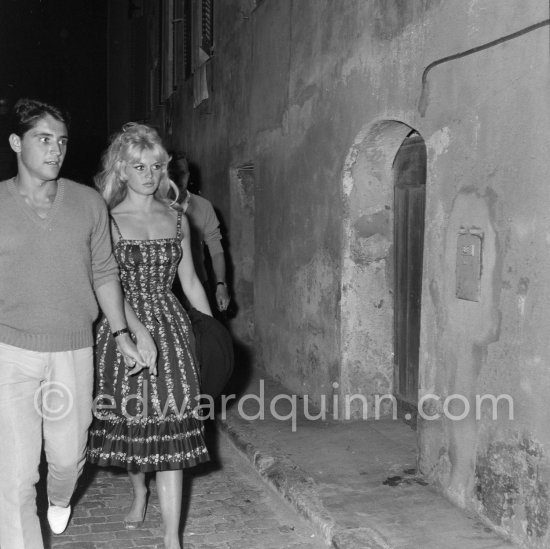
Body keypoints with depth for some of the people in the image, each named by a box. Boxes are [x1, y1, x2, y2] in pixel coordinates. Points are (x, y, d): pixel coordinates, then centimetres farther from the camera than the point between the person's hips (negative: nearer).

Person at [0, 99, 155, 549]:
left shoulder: (89, 203, 2)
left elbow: (104, 273, 9)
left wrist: (122, 333, 4)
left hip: (74, 350, 2)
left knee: (69, 456, 16)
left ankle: (60, 499, 51)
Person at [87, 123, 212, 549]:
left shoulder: (177, 219, 8)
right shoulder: (107, 221, -2)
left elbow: (189, 280, 15)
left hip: (171, 329, 2)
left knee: (171, 430, -3)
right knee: (130, 422, 10)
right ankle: (139, 491, 42)